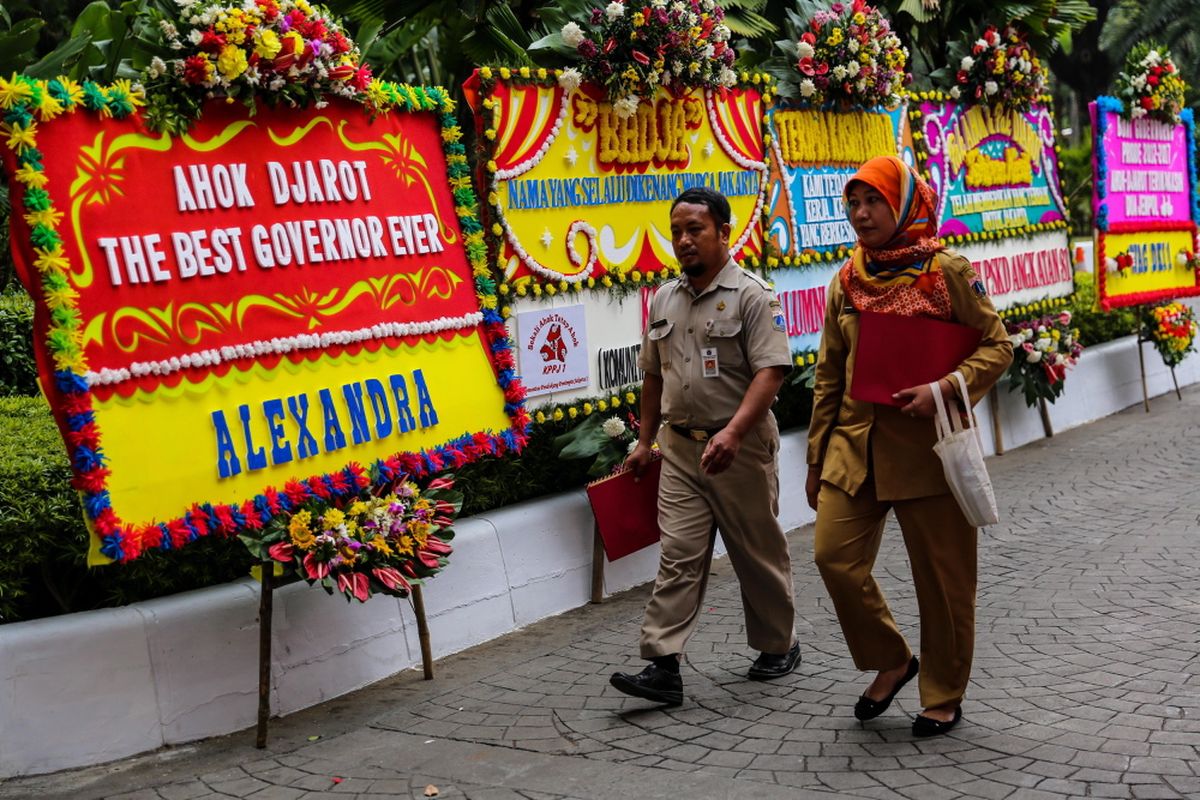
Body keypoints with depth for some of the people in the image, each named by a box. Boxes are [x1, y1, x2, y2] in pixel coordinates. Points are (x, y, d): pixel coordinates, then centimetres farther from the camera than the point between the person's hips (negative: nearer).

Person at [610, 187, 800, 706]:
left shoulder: (751, 295, -9)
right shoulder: (664, 300, 11)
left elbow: (770, 371, -18)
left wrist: (732, 433, -28)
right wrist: (645, 441, 19)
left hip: (740, 448, -4)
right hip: (680, 448, 5)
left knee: (759, 554, 9)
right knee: (678, 556, -2)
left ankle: (778, 646, 28)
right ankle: (663, 667, -4)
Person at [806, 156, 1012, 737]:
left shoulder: (947, 271, -4)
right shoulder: (845, 282, 10)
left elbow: (996, 346, -3)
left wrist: (944, 390, -19)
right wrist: (817, 456, 14)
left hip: (927, 444, -4)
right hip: (855, 444, 4)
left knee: (942, 576, 4)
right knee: (835, 555, -6)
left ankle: (944, 696, 23)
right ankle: (891, 662, 18)